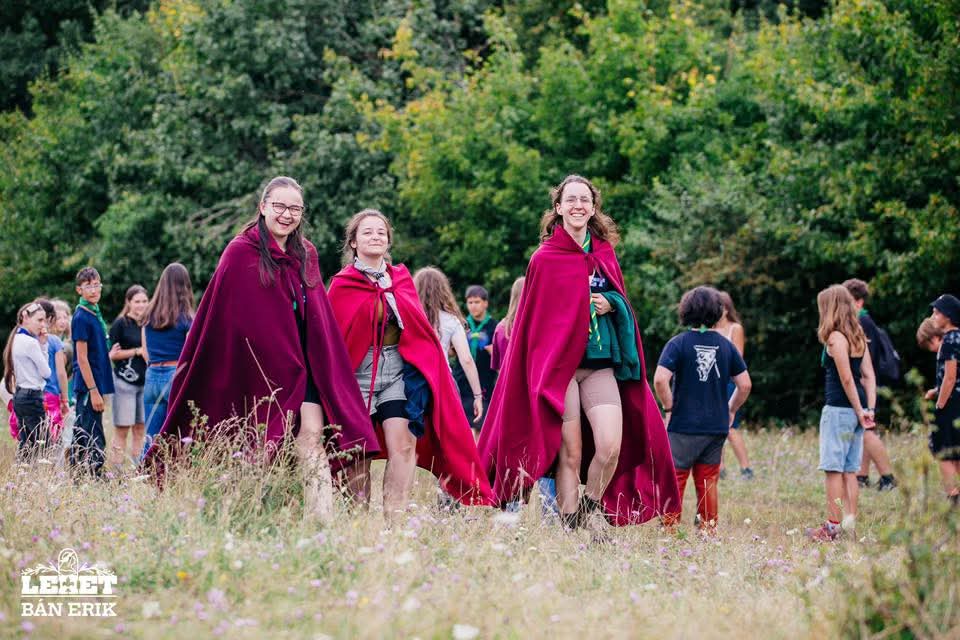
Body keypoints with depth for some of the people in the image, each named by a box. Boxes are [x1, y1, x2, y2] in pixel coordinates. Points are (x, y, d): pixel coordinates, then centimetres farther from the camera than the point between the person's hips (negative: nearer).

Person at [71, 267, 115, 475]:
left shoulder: (95, 314, 14)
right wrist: (94, 391, -18)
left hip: (93, 386, 9)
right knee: (95, 443, -9)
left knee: (81, 438, 12)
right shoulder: (81, 317, -13)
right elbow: (82, 358, -16)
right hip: (88, 387, -9)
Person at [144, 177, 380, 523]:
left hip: (301, 364, 4)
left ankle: (320, 523, -22)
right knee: (263, 448, -2)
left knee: (312, 437, -13)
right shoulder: (240, 253, -4)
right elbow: (218, 316, -4)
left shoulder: (306, 254, 12)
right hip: (259, 364, -4)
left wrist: (328, 373, 16)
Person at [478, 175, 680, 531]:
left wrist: (611, 303, -2)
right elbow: (534, 317, 1)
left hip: (600, 365, 3)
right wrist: (541, 366, -5)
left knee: (611, 446, -12)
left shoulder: (604, 254, 12)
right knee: (570, 454, -5)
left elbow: (620, 298, 22)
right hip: (558, 364, -3)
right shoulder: (545, 259, 0)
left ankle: (592, 509, 12)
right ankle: (569, 529, 3)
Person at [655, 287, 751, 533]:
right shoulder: (725, 345, 3)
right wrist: (731, 411, 17)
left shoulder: (679, 343, -8)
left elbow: (660, 379, -20)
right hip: (717, 427, 4)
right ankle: (709, 530, 15)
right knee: (708, 482, 12)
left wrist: (669, 408, -7)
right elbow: (745, 385, 5)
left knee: (674, 480, 4)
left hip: (683, 426, -4)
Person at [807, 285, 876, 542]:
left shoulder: (835, 338, -12)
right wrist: (869, 409, 5)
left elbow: (846, 379, -16)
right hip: (856, 409, 9)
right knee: (850, 470, 12)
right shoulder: (858, 337, 14)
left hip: (839, 409, -8)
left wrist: (859, 411, -11)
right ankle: (850, 523, 13)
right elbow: (868, 376, 10)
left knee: (833, 468, -4)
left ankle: (833, 527, -5)